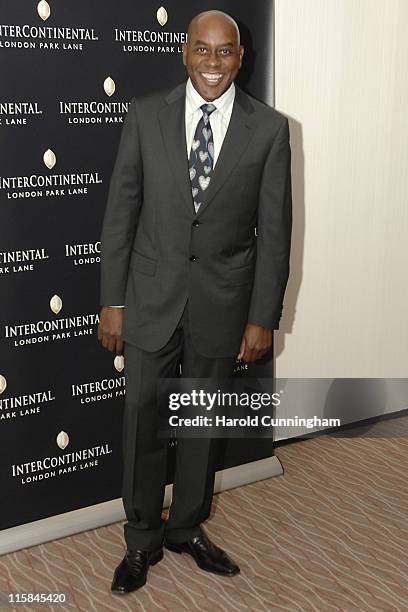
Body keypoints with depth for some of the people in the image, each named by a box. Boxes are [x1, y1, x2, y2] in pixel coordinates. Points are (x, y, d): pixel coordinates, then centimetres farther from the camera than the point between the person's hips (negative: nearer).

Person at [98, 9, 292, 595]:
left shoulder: (269, 127, -3)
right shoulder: (146, 114, -2)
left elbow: (274, 229, -2)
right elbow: (121, 212, -1)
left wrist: (263, 317, -3)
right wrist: (112, 301, -3)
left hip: (222, 301, 0)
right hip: (150, 297, 0)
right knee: (143, 420, 9)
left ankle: (187, 526, 38)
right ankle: (143, 538, 31)